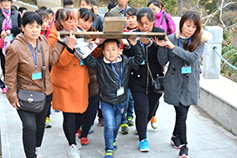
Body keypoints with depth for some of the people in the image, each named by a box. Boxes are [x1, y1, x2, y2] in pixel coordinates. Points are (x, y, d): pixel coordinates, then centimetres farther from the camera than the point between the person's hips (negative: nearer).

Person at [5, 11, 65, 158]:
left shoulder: (43, 41, -3)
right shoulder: (15, 48, -20)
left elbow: (52, 60, 0)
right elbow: (10, 75, -13)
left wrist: (61, 42, -6)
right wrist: (12, 96, -11)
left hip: (45, 91, 6)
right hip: (26, 94, -6)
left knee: (41, 124, 20)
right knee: (30, 126, -11)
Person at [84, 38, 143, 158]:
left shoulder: (125, 62, -3)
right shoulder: (100, 64, -10)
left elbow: (138, 59, -4)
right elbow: (88, 61, -21)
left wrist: (135, 45, -15)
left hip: (120, 101, 3)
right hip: (106, 102, -3)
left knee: (117, 124, 19)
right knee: (109, 126, -12)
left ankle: (113, 140, 49)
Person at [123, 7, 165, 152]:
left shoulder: (160, 33, -3)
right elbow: (128, 57, -4)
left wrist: (149, 43, -30)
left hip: (156, 80, 1)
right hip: (138, 80, -1)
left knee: (151, 110, 15)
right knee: (142, 111, -5)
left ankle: (142, 127, 45)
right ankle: (143, 139, 13)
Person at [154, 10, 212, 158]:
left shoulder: (199, 41, -2)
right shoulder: (171, 39, -3)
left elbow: (193, 57, -19)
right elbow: (163, 61, -1)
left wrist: (173, 47, -24)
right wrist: (162, 47, -19)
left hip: (191, 83, 1)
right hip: (175, 83, -1)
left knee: (182, 112, 11)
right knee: (181, 114, -6)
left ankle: (175, 136, 36)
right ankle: (183, 146, 5)